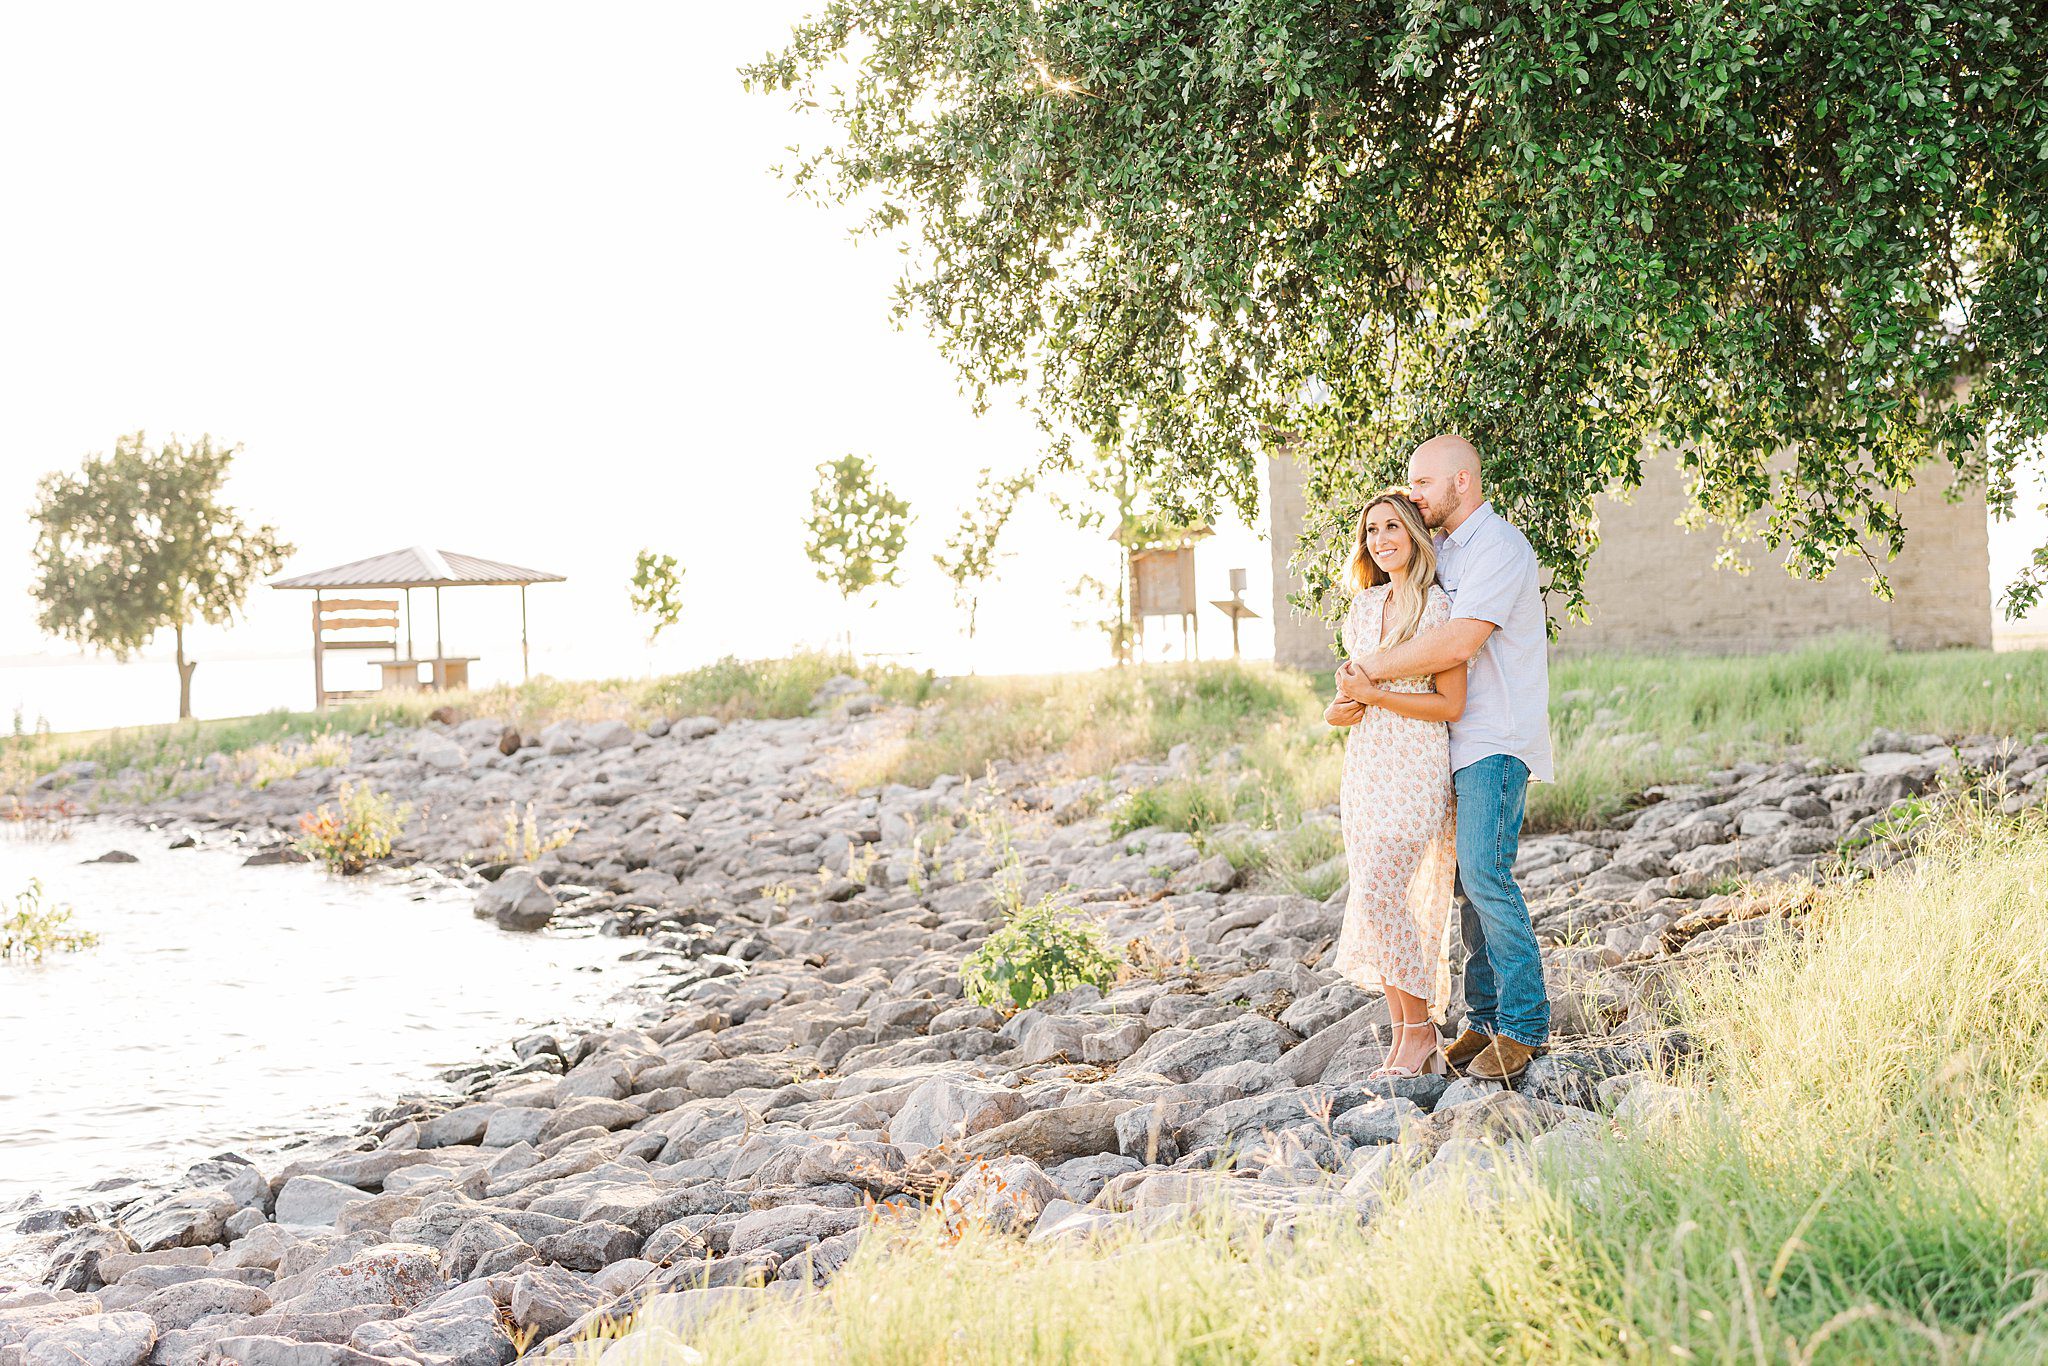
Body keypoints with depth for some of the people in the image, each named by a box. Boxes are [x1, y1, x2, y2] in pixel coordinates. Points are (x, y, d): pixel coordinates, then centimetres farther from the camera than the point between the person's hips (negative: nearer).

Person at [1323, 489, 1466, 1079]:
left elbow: (1450, 704, -12)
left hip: (1415, 768, -7)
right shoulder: (1364, 605, 12)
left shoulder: (1438, 607, -9)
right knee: (1376, 899, 5)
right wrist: (1340, 709, 3)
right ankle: (1404, 1037, 11)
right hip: (1364, 765, 7)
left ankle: (1420, 1026, 1)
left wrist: (1374, 695, -15)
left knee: (1379, 896, -14)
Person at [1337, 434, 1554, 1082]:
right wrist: (1363, 674, 4)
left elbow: (1458, 642, -25)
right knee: (1468, 881, 6)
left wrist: (1372, 671, -15)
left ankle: (1523, 1024, -10)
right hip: (1457, 739, 9)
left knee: (1485, 874, -15)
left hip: (1497, 739, -9)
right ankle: (1486, 1016, 10)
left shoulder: (1498, 547, -13)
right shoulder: (1443, 549, 18)